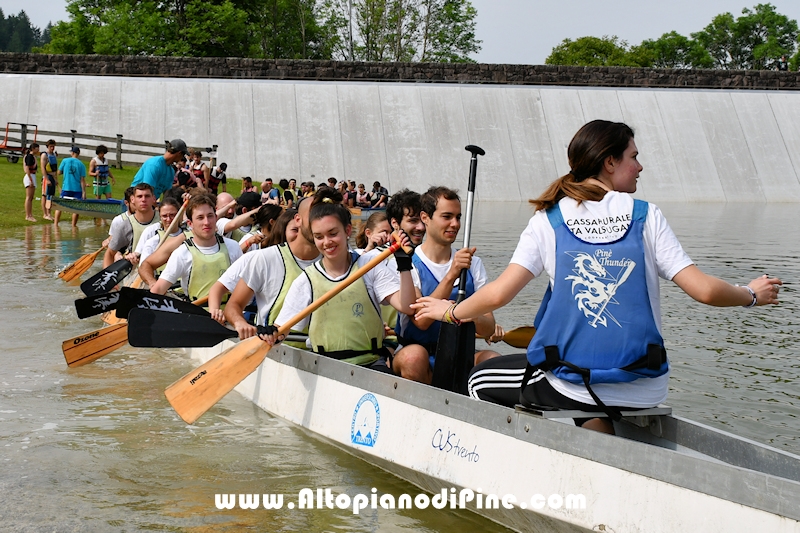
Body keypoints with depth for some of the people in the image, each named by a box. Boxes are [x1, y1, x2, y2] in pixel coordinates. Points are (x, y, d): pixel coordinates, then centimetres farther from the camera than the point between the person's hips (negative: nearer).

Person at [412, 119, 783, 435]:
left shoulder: (548, 220, -2)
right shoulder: (645, 216, -1)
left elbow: (498, 294, -9)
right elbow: (704, 290, -6)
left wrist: (450, 312, 11)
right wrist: (752, 295, 14)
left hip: (572, 386, -3)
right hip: (645, 390, 3)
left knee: (482, 381, 20)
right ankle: (598, 427, 13)